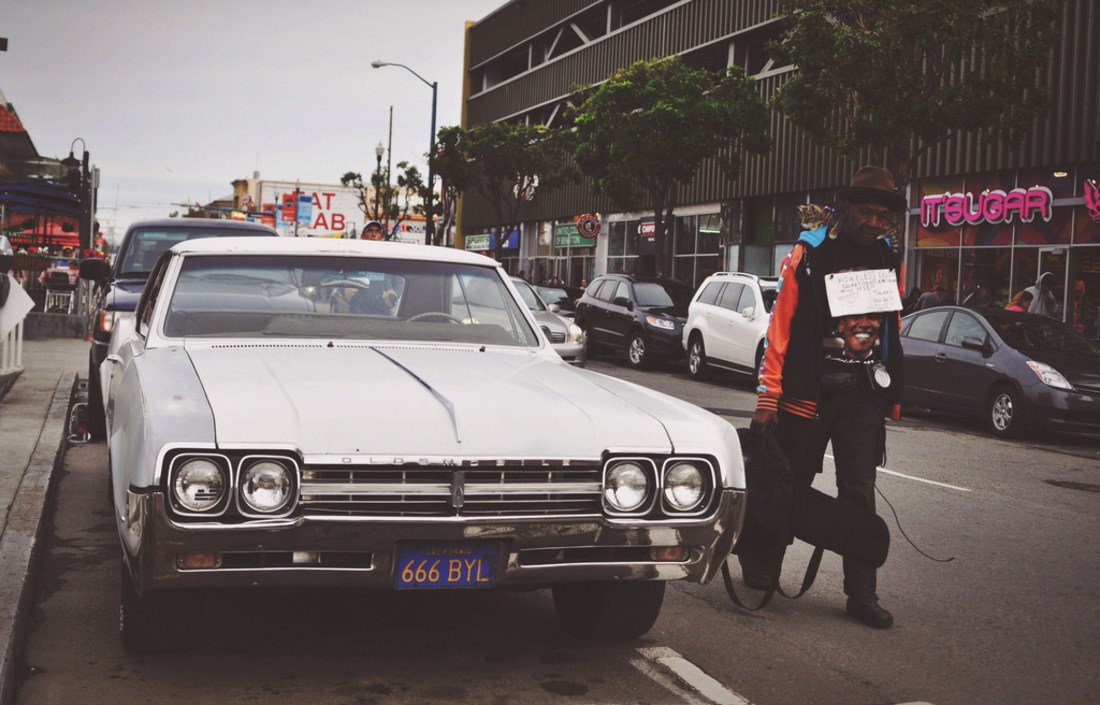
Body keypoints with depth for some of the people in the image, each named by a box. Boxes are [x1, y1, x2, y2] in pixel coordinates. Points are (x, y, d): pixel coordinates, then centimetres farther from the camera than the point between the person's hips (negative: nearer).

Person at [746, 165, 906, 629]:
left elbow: (892, 333, 16)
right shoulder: (809, 254, -6)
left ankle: (862, 594, 6)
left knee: (859, 494, 3)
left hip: (863, 395, 4)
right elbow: (781, 326, -7)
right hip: (807, 393, -3)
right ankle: (757, 559, 29)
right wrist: (769, 394, -11)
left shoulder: (889, 263, 8)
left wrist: (893, 396, 15)